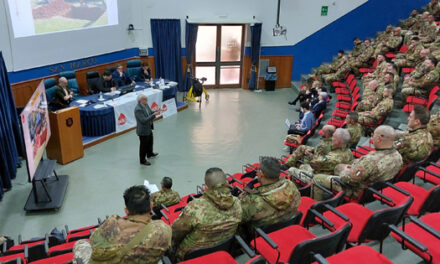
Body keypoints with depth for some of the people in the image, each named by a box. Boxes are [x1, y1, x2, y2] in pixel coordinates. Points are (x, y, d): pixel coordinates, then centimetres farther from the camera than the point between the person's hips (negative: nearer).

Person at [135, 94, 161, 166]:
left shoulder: (146, 105, -4)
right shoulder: (138, 109, -31)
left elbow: (150, 113, 9)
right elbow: (144, 120, -34)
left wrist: (155, 112, -12)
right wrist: (154, 115, -34)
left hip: (149, 128, 9)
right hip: (143, 131, -9)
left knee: (150, 142, 28)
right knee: (143, 145, 8)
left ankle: (150, 153, 53)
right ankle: (142, 160, 27)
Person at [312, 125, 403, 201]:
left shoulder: (371, 160, -39)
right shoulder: (397, 156, -11)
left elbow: (348, 179, -29)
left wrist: (345, 170, -5)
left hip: (357, 191, -9)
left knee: (317, 179, 0)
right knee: (338, 167, 28)